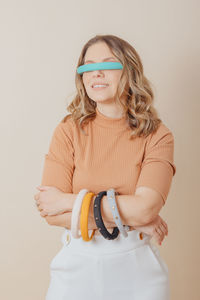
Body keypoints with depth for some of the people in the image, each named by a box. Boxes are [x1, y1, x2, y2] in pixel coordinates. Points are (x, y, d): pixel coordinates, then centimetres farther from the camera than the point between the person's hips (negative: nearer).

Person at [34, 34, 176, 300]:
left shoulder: (157, 136, -7)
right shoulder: (69, 131, -6)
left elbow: (145, 208, -20)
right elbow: (53, 215, -12)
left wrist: (68, 200, -16)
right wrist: (125, 217, -16)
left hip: (136, 267, 0)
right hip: (78, 265, 1)